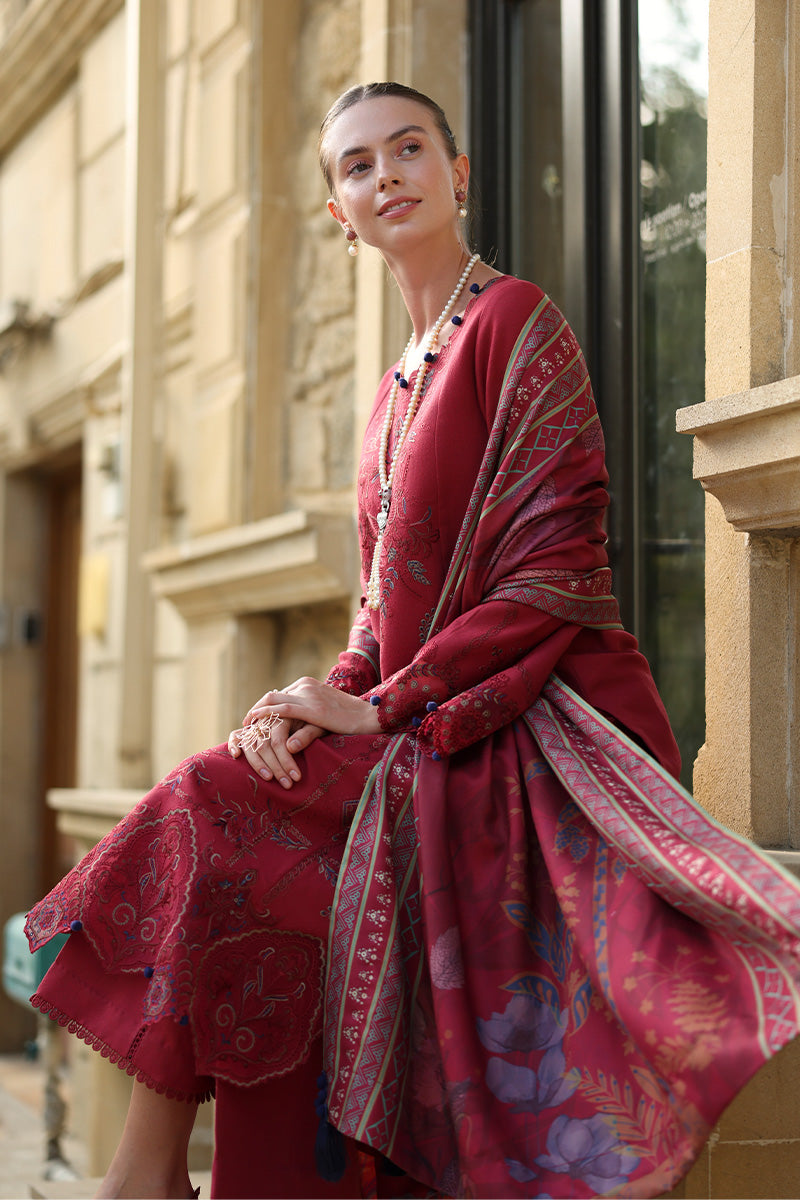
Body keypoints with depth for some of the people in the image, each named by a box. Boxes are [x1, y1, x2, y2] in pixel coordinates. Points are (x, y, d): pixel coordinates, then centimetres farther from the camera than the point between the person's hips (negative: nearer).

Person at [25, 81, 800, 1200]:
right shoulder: (401, 384, 19)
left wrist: (381, 706, -15)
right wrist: (334, 694, -5)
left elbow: (553, 573, -13)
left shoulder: (518, 323, -5)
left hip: (532, 735, -7)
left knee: (212, 810, -20)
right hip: (423, 727, 7)